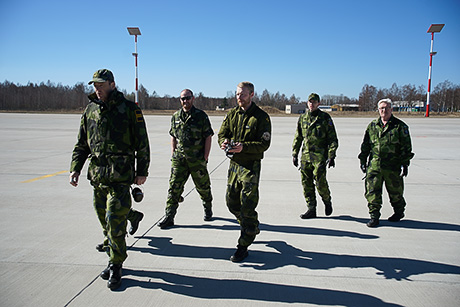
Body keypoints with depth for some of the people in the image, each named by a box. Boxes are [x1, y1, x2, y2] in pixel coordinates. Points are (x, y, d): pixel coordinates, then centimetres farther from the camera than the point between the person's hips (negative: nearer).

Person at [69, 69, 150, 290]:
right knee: (103, 214, 12)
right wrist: (75, 168, 7)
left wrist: (142, 171, -5)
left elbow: (142, 143, -1)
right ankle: (132, 216, 40)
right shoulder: (90, 110, 12)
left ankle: (115, 265, 7)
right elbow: (82, 144, 17)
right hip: (97, 172, 6)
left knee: (114, 219, -7)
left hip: (120, 173, -5)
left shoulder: (129, 109, -2)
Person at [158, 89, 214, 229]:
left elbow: (208, 137, -3)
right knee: (174, 186, -3)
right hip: (179, 158, 3)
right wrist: (173, 155, 7)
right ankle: (169, 216, 3)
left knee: (203, 186, 10)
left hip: (197, 159, -2)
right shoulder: (175, 117, 9)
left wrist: (205, 158, -8)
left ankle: (208, 209, 34)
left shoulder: (201, 116, -2)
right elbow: (173, 137, 16)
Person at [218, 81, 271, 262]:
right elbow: (222, 134, 10)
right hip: (234, 164, 6)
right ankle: (253, 229, 38)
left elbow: (264, 144, -13)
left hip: (251, 166, -6)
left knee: (247, 206, -5)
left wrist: (244, 146, -27)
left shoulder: (261, 117, -8)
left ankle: (243, 246, 6)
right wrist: (224, 142, -14)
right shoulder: (231, 114, 9)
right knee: (231, 201, 13)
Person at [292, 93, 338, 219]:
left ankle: (327, 201, 22)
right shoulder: (302, 118, 12)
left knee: (320, 182, -8)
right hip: (305, 155, 4)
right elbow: (297, 138, 18)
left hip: (320, 155, -4)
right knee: (306, 183, 4)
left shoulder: (325, 118, 0)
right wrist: (294, 154, 12)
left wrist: (331, 156, -8)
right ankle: (311, 209, 15)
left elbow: (333, 139, -1)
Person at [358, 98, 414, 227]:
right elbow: (365, 145, 15)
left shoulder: (400, 126, 1)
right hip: (374, 164, 2)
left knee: (395, 191, 12)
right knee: (372, 191, -3)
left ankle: (399, 212, 36)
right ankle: (374, 216, 6)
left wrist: (405, 164, -6)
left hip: (393, 166, -2)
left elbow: (406, 147, -1)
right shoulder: (372, 126, 10)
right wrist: (363, 160, 11)